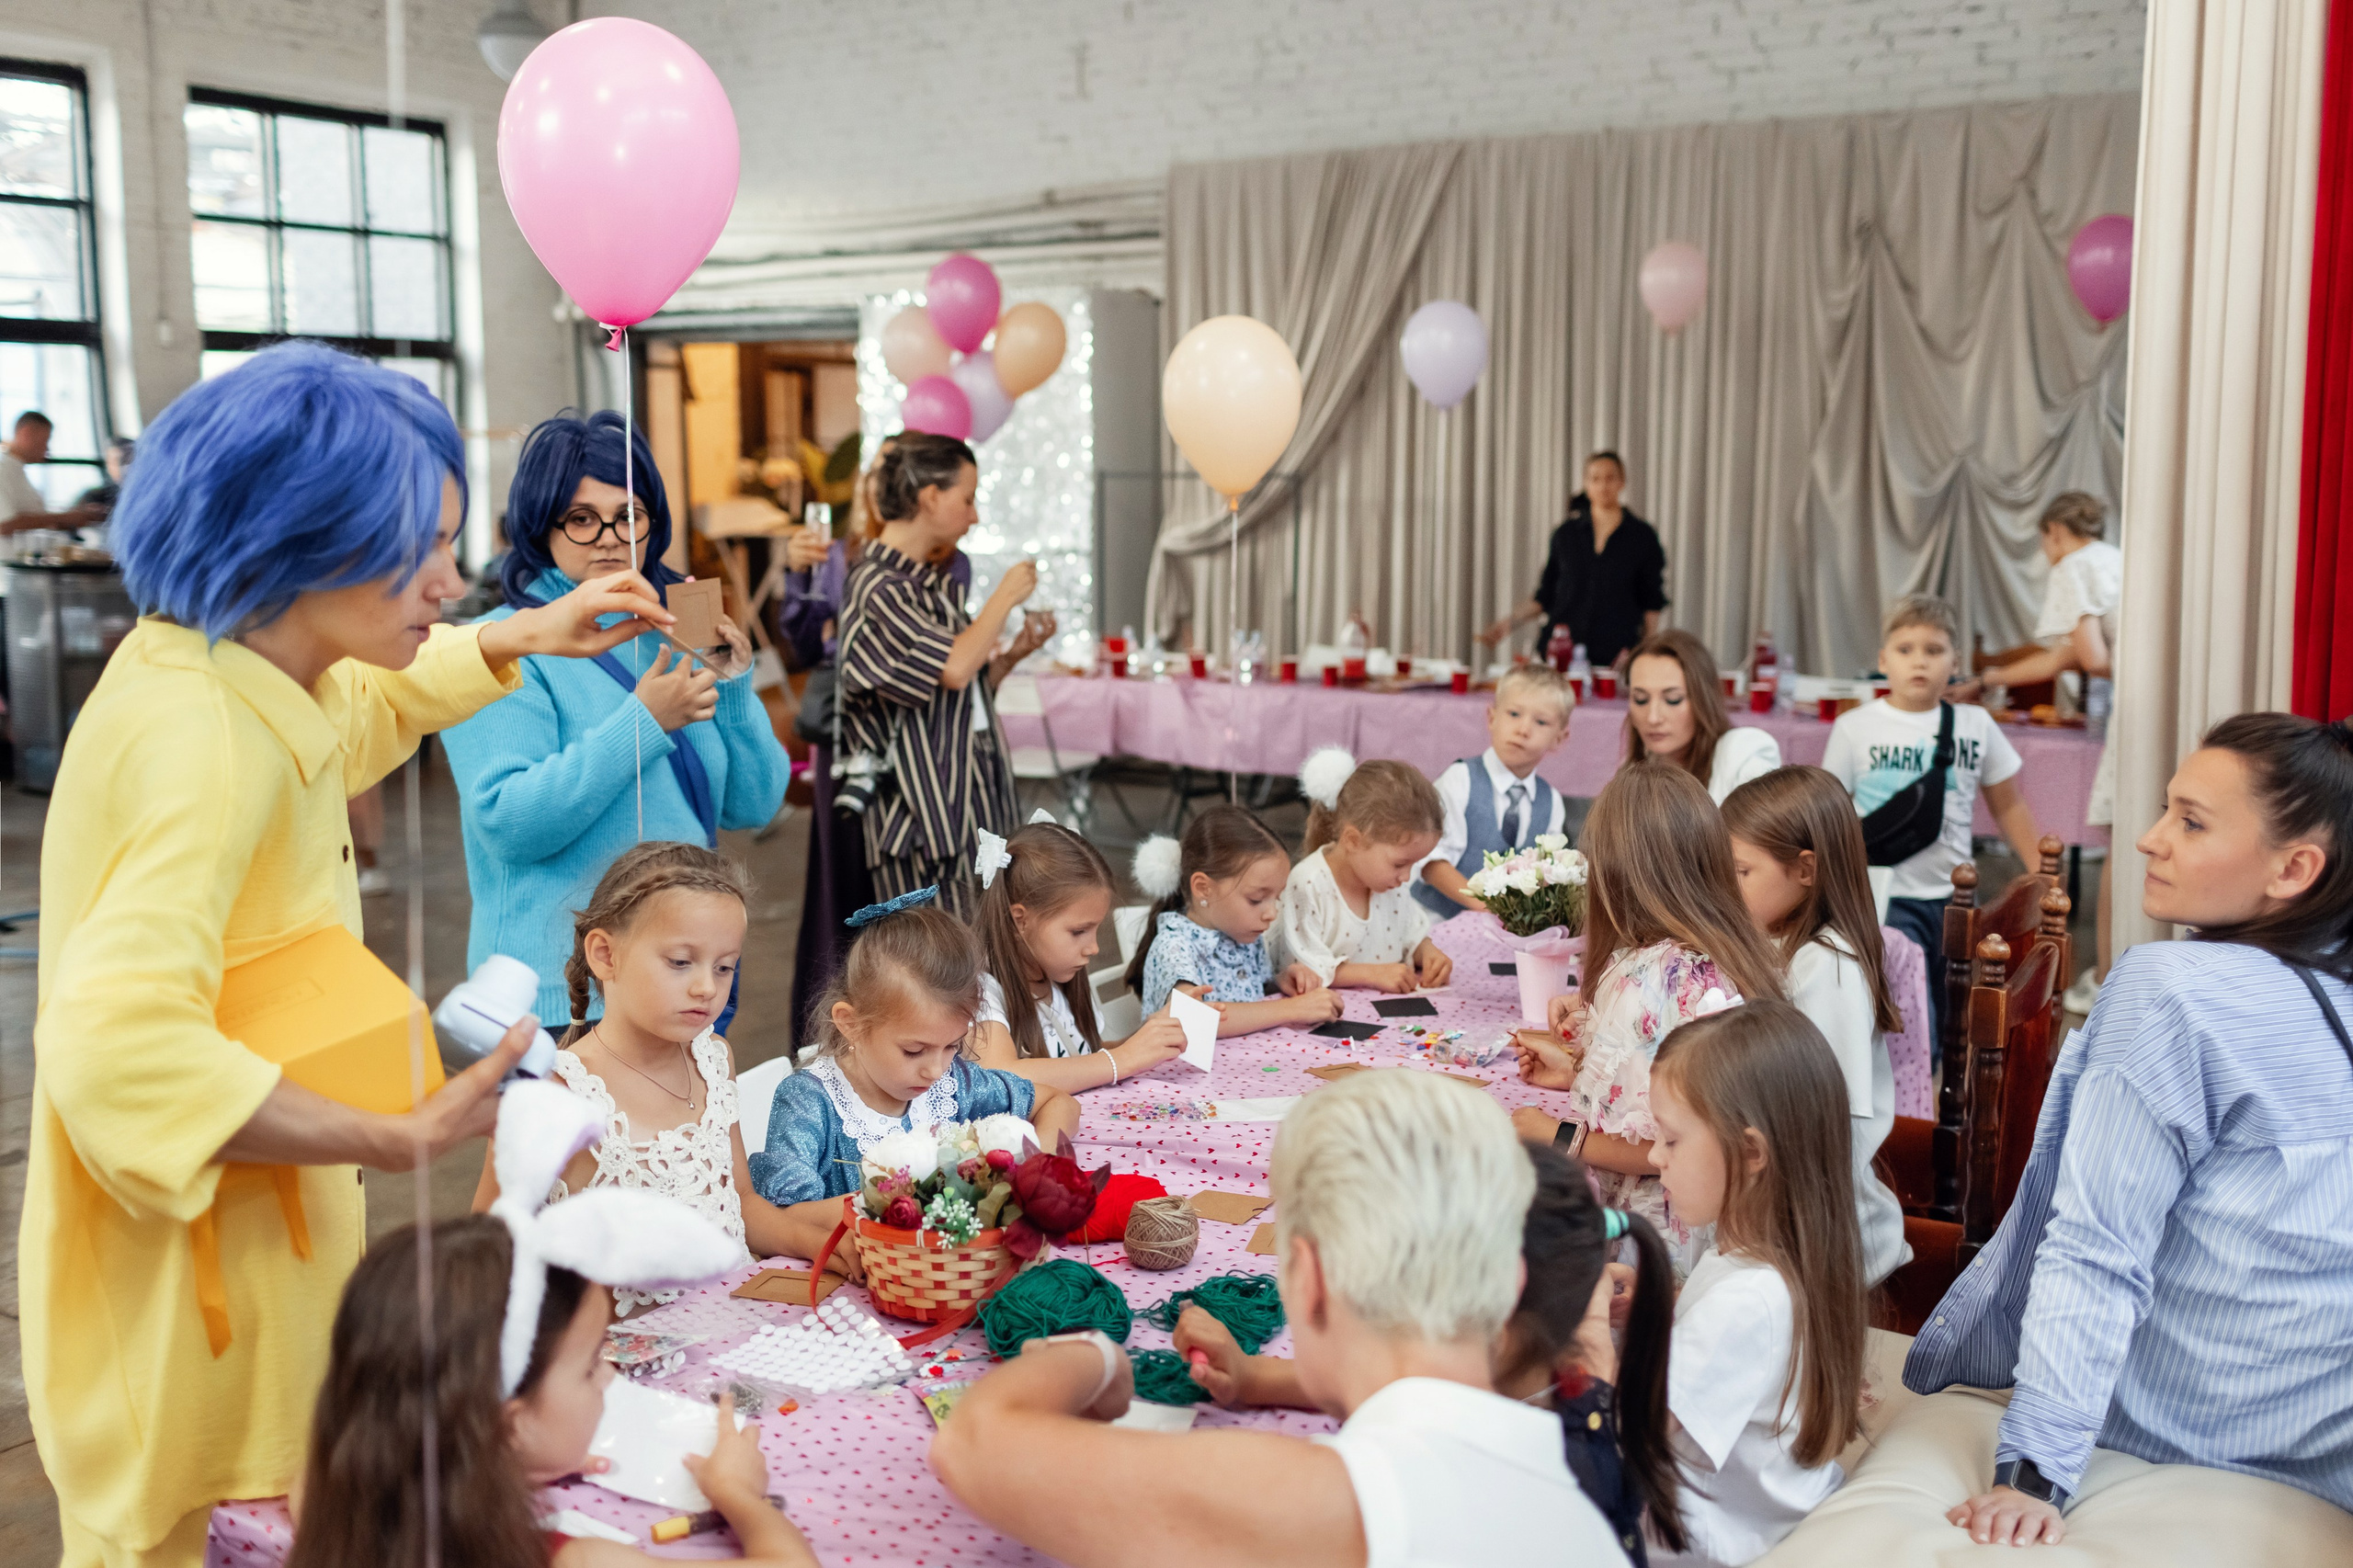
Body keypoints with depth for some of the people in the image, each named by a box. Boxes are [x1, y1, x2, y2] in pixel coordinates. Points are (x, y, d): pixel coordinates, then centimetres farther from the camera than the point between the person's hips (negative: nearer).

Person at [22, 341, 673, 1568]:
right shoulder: (201, 738, -28)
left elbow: (363, 706, 29)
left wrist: (517, 641, 20)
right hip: (186, 1274, -10)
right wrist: (403, 1138, -33)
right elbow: (120, 1050, -39)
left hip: (250, 1229, 10)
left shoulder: (239, 678, 3)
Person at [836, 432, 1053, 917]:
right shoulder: (877, 587, -12)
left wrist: (1014, 653, 5)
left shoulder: (933, 581, 16)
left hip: (973, 796, 9)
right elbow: (952, 669, -24)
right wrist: (1004, 597, -11)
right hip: (926, 800, -9)